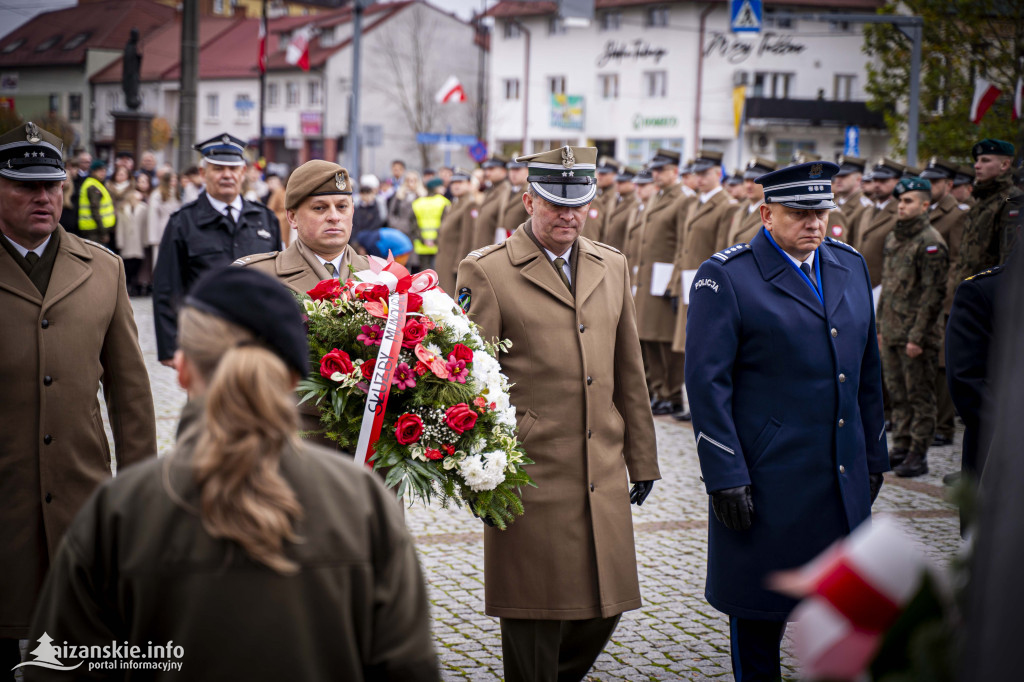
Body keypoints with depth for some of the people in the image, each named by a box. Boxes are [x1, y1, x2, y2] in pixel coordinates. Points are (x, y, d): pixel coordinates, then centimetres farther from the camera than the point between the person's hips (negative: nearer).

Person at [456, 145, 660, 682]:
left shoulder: (612, 266, 12)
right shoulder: (485, 272, -5)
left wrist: (642, 457, 17)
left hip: (603, 479, 6)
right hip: (530, 481, -5)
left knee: (604, 609, 12)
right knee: (536, 625, 2)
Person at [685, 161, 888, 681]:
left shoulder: (850, 266, 11)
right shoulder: (726, 277, -9)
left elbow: (867, 369, 17)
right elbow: (706, 382, -12)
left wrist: (873, 456, 15)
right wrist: (725, 476, -16)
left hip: (844, 480, 5)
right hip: (765, 478, -5)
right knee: (759, 609, 8)